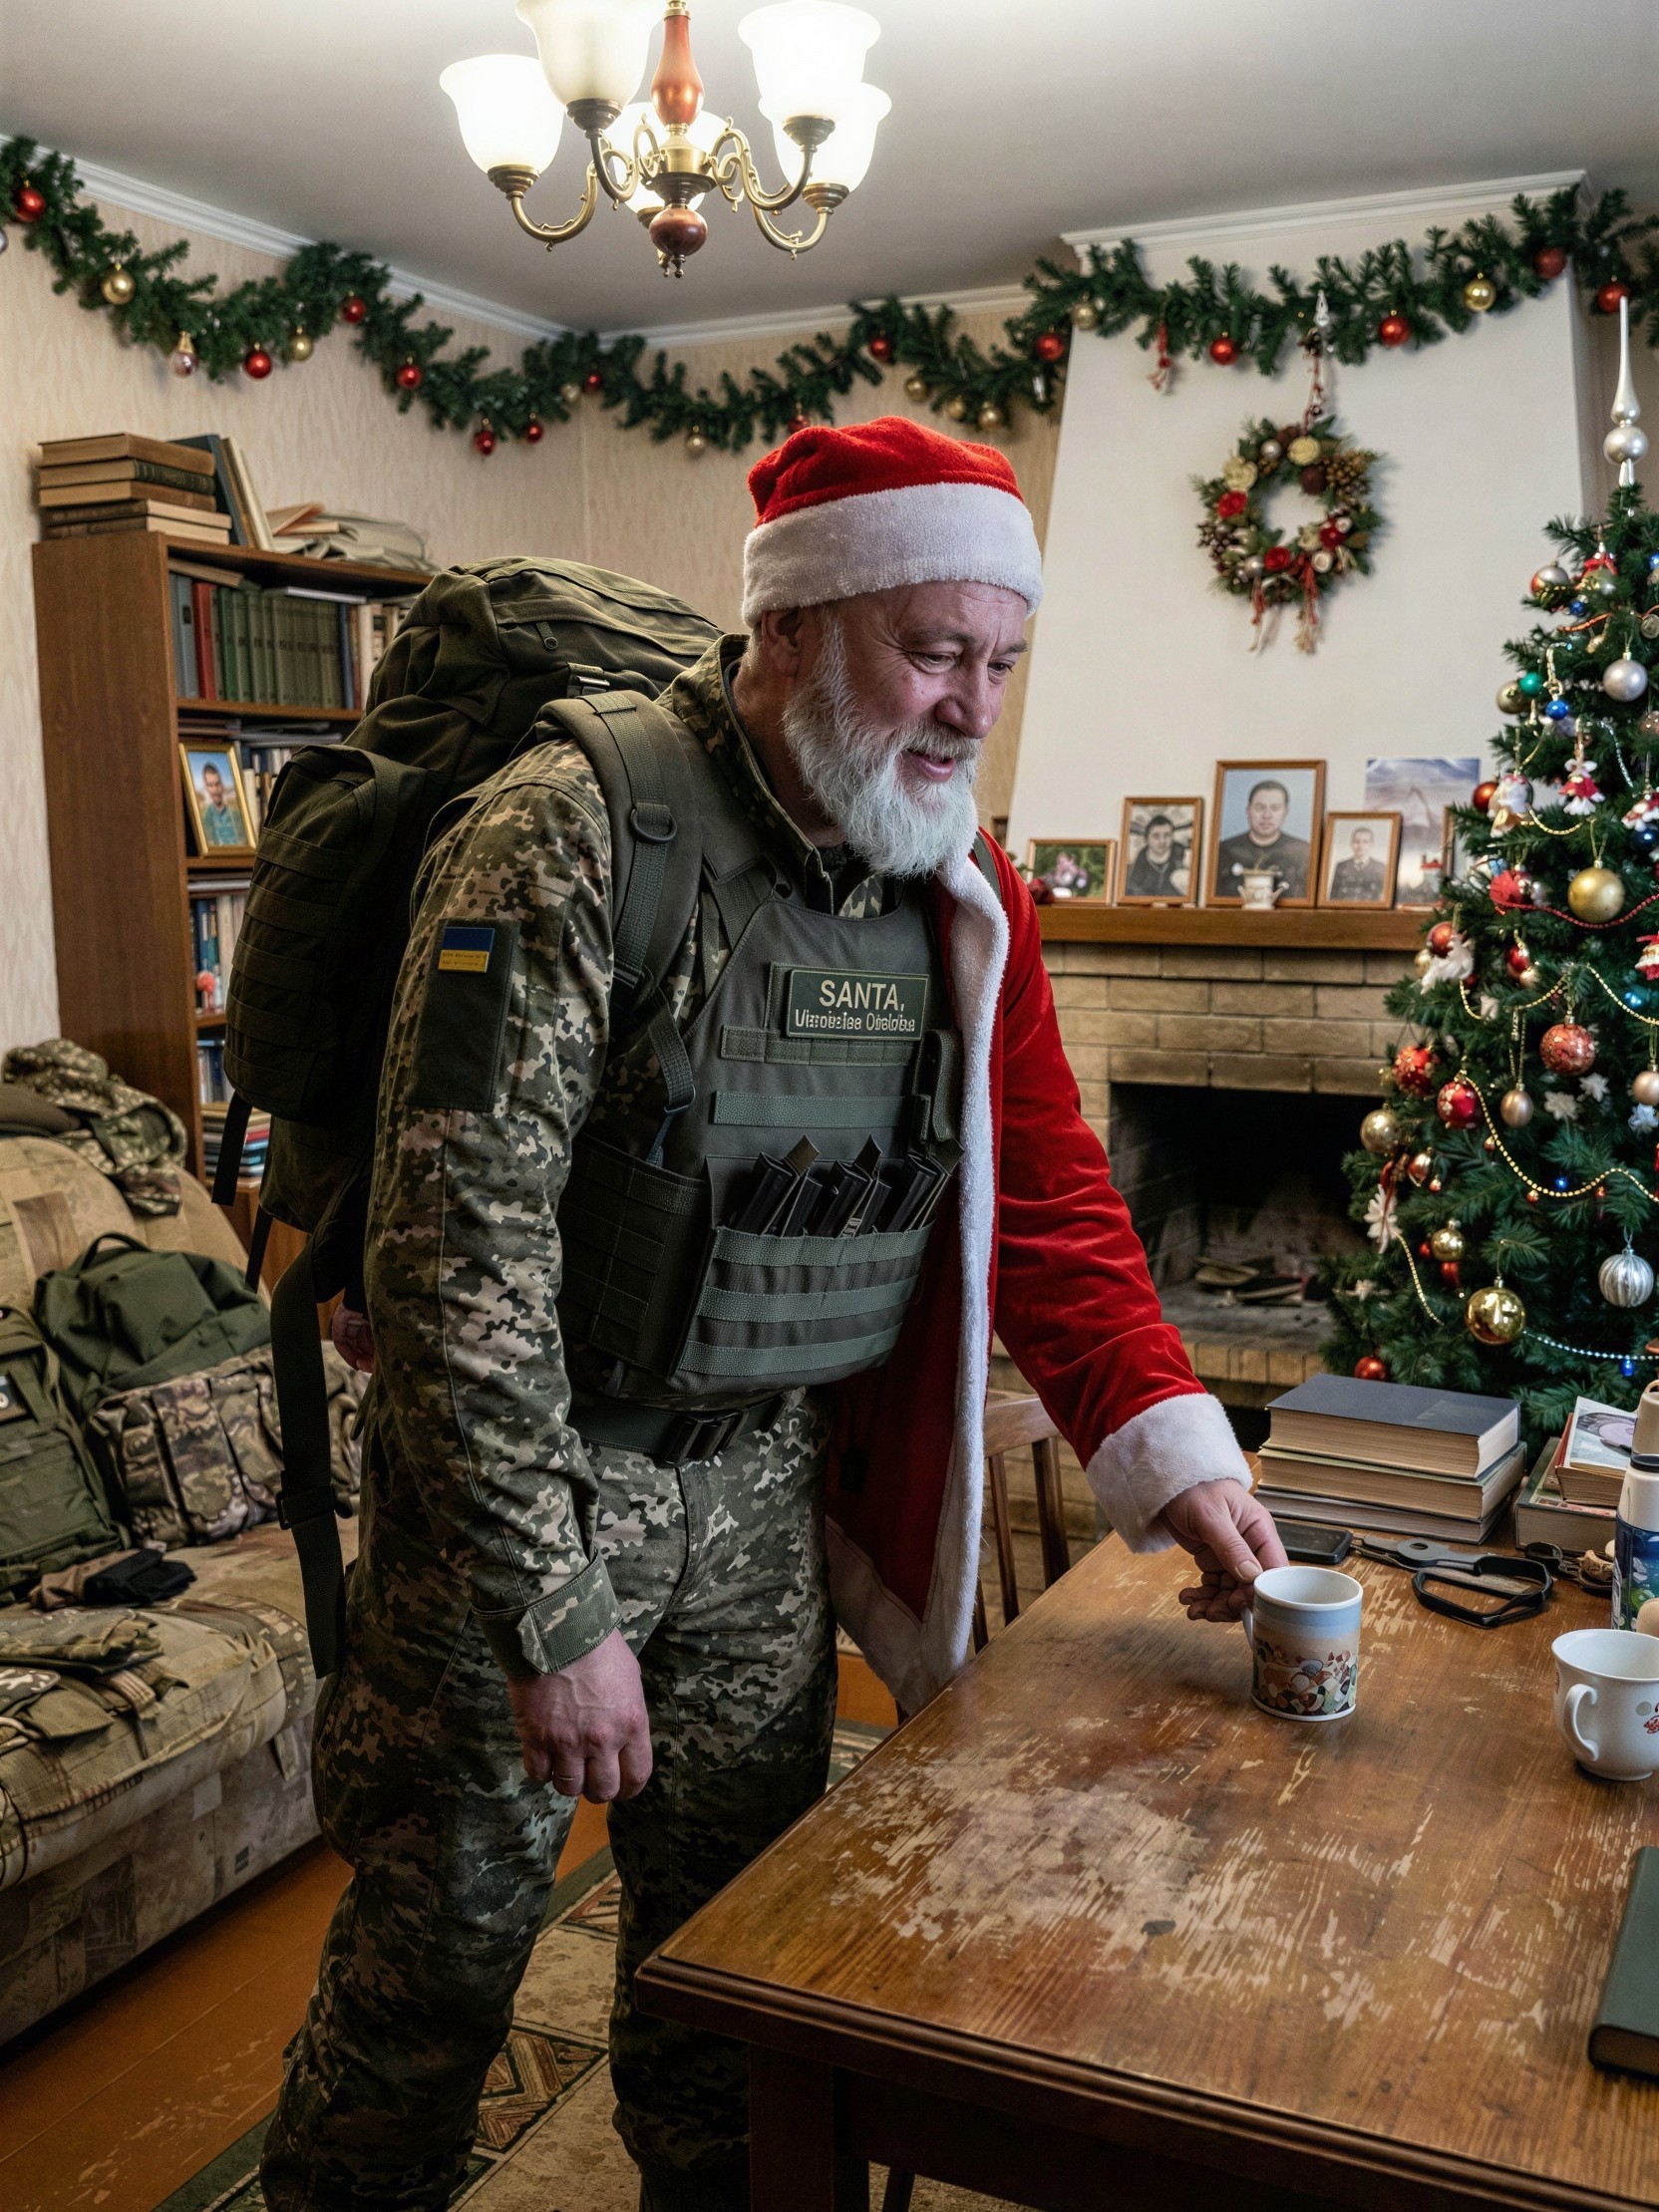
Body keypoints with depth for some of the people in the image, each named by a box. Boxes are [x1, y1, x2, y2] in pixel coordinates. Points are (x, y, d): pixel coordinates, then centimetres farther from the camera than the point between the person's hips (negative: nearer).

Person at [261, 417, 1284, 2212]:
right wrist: (555, 1613, -22)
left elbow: (1050, 1200, 6)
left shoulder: (966, 899, 2)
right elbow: (462, 1243, -23)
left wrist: (1178, 1458, -5)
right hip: (517, 1475, -5)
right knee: (445, 1937, 8)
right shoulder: (570, 837, -19)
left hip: (768, 1486, 6)